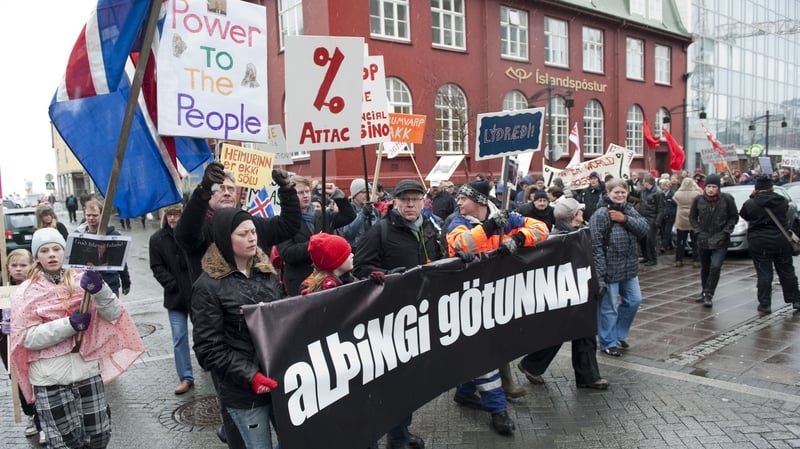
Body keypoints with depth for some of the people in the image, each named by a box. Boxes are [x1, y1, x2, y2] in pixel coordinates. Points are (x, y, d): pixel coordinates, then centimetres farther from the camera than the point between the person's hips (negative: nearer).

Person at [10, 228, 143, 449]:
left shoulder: (82, 280, 2)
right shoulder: (26, 292, -1)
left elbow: (113, 314, -5)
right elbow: (27, 338, -8)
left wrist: (100, 289, -24)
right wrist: (69, 324, -19)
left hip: (87, 370, 2)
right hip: (51, 377, -2)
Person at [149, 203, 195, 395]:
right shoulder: (157, 239, -1)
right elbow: (157, 268, 1)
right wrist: (172, 284, -11)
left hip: (197, 292, -1)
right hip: (175, 295, 1)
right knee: (179, 337, 2)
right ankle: (186, 377, 11)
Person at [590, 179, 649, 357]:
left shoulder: (629, 210, 8)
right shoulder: (601, 214, -15)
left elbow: (645, 228, -4)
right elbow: (595, 245, -18)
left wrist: (625, 219, -17)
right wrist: (599, 272, -21)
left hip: (629, 267, 8)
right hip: (610, 268, -7)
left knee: (633, 301, 17)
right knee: (608, 307, 3)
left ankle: (619, 335, 35)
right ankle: (608, 343, 19)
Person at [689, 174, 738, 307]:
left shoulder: (727, 199, -9)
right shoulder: (698, 200, -4)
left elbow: (734, 217, 0)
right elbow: (692, 217, 9)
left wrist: (725, 232, -8)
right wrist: (698, 231, -2)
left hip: (720, 241, -2)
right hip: (703, 240, 3)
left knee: (715, 267, -17)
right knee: (705, 268, 13)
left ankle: (708, 294, -7)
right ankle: (705, 292, 31)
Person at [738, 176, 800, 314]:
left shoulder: (750, 204, -11)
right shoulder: (783, 201, 0)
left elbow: (743, 215, 7)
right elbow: (785, 216, 13)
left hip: (759, 243, -3)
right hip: (781, 240, 3)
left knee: (764, 274, 1)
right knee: (787, 271, 14)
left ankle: (765, 304, 4)